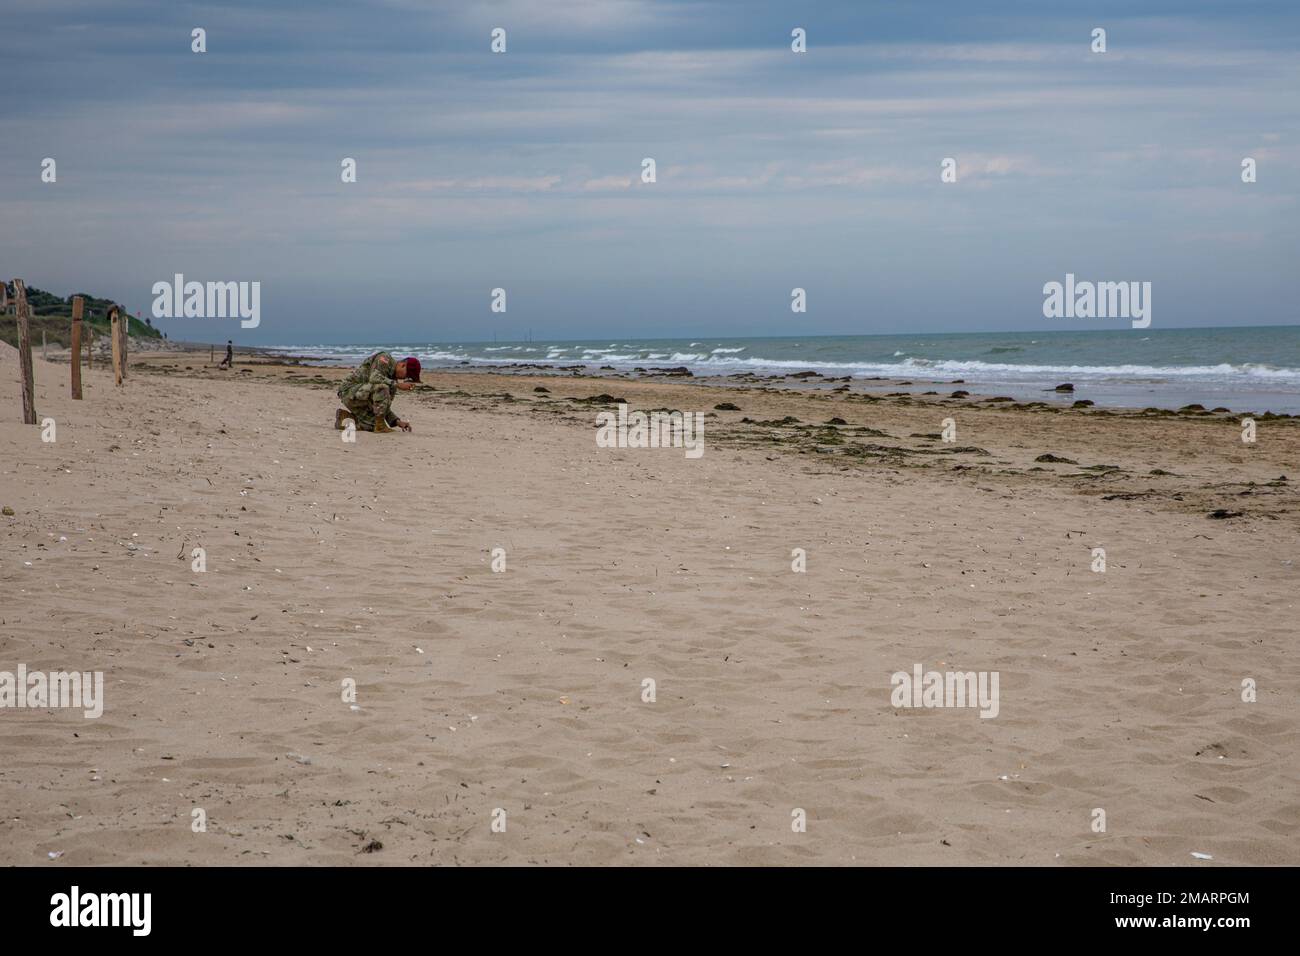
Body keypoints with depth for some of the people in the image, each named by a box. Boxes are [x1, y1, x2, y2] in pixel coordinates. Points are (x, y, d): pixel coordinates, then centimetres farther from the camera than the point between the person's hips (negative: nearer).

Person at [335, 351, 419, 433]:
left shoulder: (392, 380, 12)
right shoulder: (384, 358, -11)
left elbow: (384, 408, 11)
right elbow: (374, 379, -30)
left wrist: (398, 422, -3)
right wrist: (398, 385, -32)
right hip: (350, 391, -9)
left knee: (374, 427, -1)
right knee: (382, 387, -28)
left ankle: (345, 416, 13)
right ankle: (380, 424, -21)